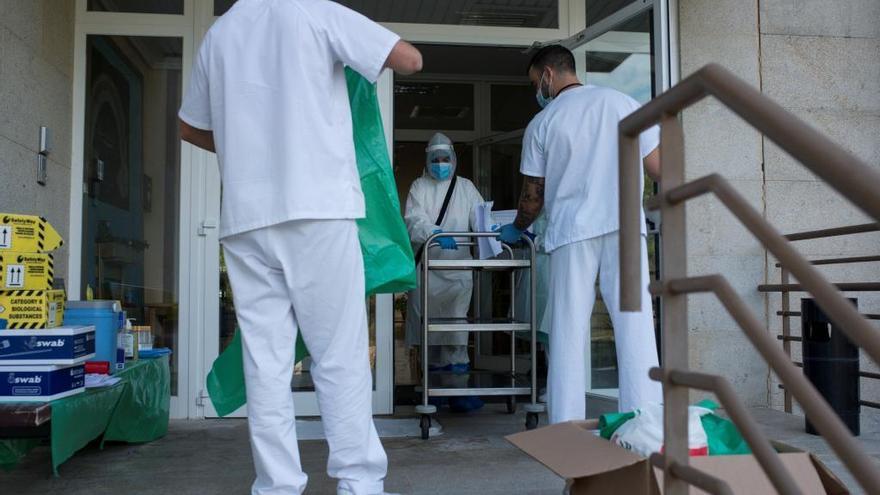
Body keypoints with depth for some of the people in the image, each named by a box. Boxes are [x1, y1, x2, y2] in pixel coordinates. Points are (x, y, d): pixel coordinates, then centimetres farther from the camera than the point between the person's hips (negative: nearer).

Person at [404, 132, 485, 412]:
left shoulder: (465, 187, 14)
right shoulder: (419, 187, 8)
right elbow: (414, 220, -8)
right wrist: (436, 234, -28)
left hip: (457, 267, 0)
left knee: (456, 329, -7)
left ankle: (459, 391, -6)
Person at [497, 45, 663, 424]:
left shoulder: (541, 124, 6)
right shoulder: (621, 102, 9)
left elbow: (533, 195, 10)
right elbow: (657, 167, 5)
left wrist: (517, 228, 27)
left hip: (571, 232, 0)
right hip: (624, 226, 1)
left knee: (568, 334, 3)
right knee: (634, 326, -1)